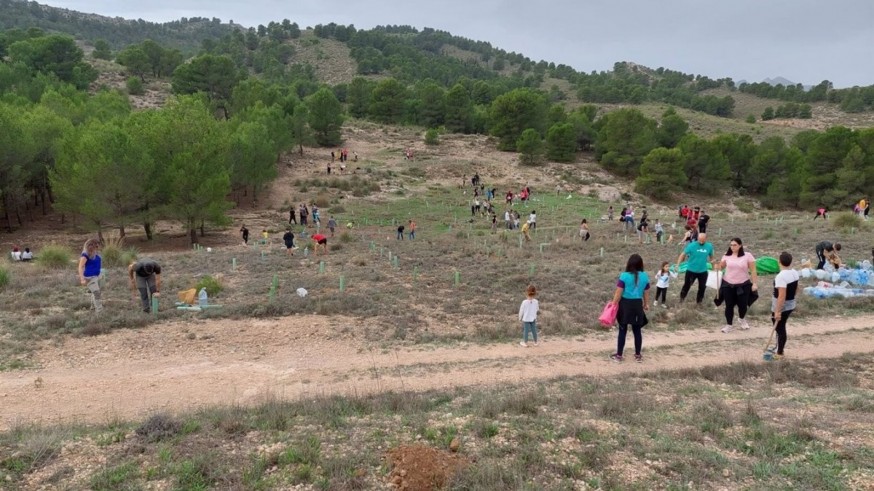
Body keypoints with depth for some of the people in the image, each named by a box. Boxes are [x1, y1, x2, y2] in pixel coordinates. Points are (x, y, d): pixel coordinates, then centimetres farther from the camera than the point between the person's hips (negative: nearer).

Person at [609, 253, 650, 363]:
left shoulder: (624, 276, -13)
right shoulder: (645, 277, -1)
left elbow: (618, 293, -13)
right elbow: (646, 293, 8)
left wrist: (614, 304, -2)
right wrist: (646, 304, 24)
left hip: (625, 304, -3)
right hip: (637, 305, 3)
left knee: (622, 330, 6)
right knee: (637, 330, 14)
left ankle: (619, 355, 13)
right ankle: (638, 355, 24)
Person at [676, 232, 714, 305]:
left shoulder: (709, 246, -7)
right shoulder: (692, 245, -17)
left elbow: (711, 256, 12)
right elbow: (683, 254, -12)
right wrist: (678, 264, -19)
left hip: (703, 271, 3)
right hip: (691, 270, -3)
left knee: (702, 287, 12)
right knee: (687, 285, 9)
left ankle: (699, 301, 32)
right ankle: (682, 297, 32)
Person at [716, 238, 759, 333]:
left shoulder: (747, 256, -8)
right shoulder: (727, 256, -1)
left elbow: (753, 270, -5)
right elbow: (721, 266, 10)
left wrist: (755, 283, -10)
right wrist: (718, 267, -15)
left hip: (743, 285, -1)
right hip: (728, 285, 1)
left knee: (743, 305, 9)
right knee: (729, 305, 6)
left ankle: (742, 319, 41)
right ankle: (729, 325, 19)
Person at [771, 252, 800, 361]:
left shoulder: (781, 276, -27)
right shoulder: (795, 273, 1)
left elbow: (782, 296, -29)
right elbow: (796, 289, 14)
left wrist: (777, 311, -24)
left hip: (781, 307, -8)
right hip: (791, 305, 8)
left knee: (780, 329, 3)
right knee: (781, 328, 21)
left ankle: (779, 354, 13)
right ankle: (779, 350, 33)